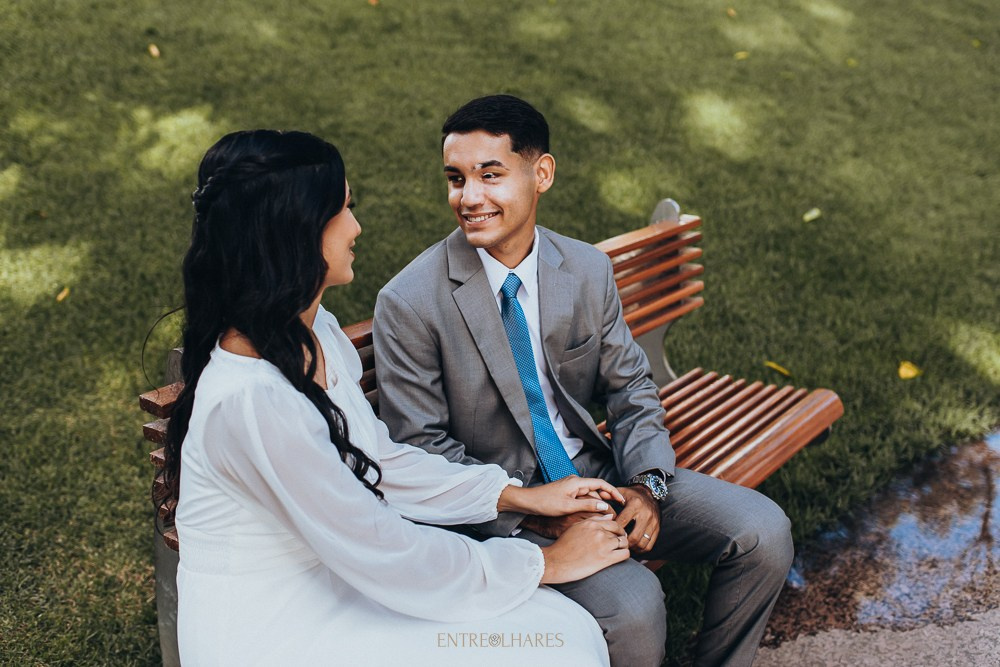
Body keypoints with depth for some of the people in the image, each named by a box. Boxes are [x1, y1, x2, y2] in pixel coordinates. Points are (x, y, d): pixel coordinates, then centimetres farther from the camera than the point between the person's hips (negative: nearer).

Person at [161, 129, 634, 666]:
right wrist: (546, 562, -13)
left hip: (335, 578, 8)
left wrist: (519, 496, 5)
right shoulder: (250, 399, -29)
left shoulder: (315, 332, 0)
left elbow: (380, 461, 10)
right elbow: (384, 554, -23)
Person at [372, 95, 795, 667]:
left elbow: (631, 388, 7)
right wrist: (534, 511, -20)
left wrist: (645, 483, -12)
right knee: (633, 608, -28)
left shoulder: (589, 270, 0)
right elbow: (420, 448, -11)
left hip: (597, 472, 5)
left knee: (764, 533, -8)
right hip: (503, 507, -5)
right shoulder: (410, 303, -14)